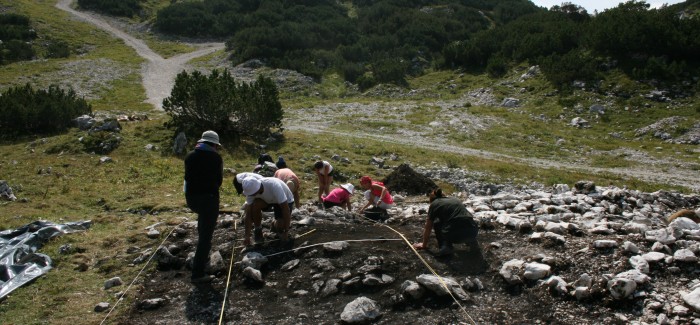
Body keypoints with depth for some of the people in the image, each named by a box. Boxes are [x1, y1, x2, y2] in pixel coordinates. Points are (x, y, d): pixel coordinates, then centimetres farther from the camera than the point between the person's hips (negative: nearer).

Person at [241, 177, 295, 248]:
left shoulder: (274, 186, -42)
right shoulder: (251, 189, -26)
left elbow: (286, 210, -38)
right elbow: (248, 213, -20)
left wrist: (286, 232, -35)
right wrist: (247, 235, -23)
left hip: (286, 201, -4)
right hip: (268, 199, 4)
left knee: (280, 225, -27)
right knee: (255, 205, -28)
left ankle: (275, 225, 10)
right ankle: (257, 230, -3)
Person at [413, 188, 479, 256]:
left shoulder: (434, 204, 15)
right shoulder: (455, 199, 30)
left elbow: (428, 228, 23)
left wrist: (424, 245, 37)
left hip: (454, 235, -5)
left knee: (437, 223, 24)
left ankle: (445, 246, 4)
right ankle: (470, 240, 27)